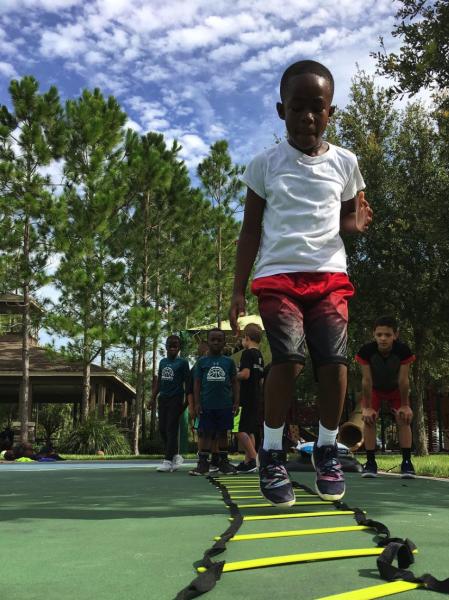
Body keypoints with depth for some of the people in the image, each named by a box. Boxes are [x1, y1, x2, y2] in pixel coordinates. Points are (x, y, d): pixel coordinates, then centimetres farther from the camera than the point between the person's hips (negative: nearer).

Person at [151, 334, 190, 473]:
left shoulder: (182, 362, -3)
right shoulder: (162, 362, 14)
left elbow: (187, 382, -4)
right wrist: (153, 397, 12)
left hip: (175, 399, -6)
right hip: (163, 398, 6)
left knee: (171, 429, -8)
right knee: (162, 429, 7)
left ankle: (168, 461, -9)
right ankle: (175, 455, 21)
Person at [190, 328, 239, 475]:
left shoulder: (229, 361, 5)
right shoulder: (202, 361, 4)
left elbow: (234, 382, 7)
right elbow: (197, 383, 4)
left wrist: (236, 401, 1)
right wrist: (197, 403, -3)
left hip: (225, 405, 1)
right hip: (206, 405, -1)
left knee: (223, 433, 9)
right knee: (205, 433, 4)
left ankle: (224, 461, 18)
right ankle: (203, 462, 9)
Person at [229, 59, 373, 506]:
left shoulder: (344, 163, 10)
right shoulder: (265, 164, 5)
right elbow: (251, 230, 8)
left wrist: (354, 224, -5)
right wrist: (238, 290, 3)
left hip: (329, 275, 2)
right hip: (278, 274, -2)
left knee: (333, 359, -13)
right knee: (287, 358, -19)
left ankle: (327, 449, 8)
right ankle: (271, 452, -2)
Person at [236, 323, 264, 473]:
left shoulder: (247, 353, -11)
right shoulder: (260, 356, 15)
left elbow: (245, 374, -22)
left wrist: (233, 376, -6)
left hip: (246, 398, -9)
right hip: (256, 398, 9)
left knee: (241, 431, -10)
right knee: (250, 431, 13)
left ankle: (254, 459, -14)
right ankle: (247, 461, 16)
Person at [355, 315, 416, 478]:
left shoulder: (403, 350, -36)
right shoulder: (366, 351, -37)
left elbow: (403, 380, -28)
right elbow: (366, 380, -29)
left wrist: (405, 405, -20)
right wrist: (367, 407, -23)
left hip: (396, 390, 0)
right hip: (374, 389, 0)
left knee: (404, 419, -11)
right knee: (369, 420, -13)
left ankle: (407, 462, -5)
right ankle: (370, 462, -6)